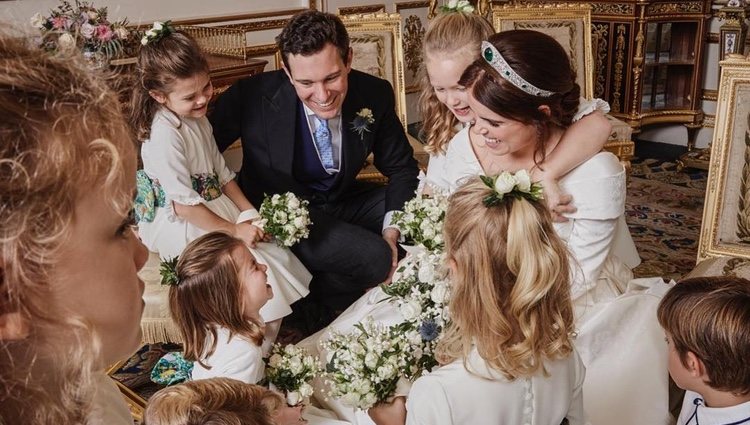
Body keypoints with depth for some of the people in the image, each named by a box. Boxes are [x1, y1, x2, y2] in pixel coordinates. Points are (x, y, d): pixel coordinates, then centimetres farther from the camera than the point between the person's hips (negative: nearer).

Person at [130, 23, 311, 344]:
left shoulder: (197, 117, 6)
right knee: (255, 264, -20)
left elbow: (222, 172, 11)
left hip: (215, 208, 9)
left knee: (279, 253, -2)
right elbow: (185, 205, -24)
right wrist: (234, 230, -18)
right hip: (182, 226, -9)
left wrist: (249, 212, 0)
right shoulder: (165, 136, -23)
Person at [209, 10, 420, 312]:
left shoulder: (375, 95, -13)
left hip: (344, 201, 6)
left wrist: (391, 232, -15)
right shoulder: (253, 97, -23)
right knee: (374, 257, -27)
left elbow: (401, 168, 0)